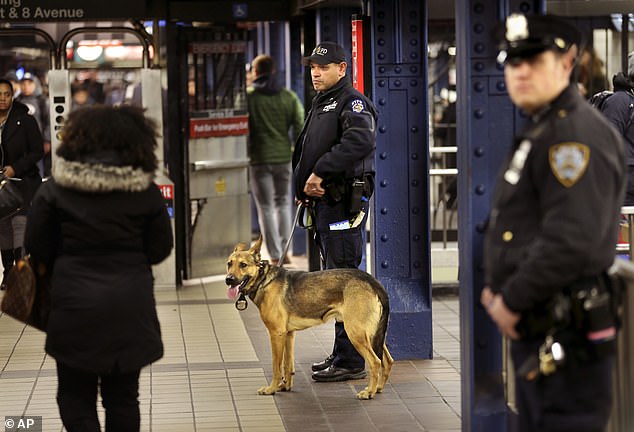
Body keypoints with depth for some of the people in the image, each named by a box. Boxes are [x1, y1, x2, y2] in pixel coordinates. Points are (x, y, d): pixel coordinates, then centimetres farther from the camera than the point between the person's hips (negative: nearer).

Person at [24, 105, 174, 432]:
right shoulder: (146, 192, -5)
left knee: (74, 394, 10)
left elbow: (35, 246, -2)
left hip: (75, 306, -1)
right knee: (122, 396, 13)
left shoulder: (55, 189, -7)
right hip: (130, 308, 2)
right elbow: (160, 248, 1)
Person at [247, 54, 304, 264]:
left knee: (266, 207, 4)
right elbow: (299, 127, 2)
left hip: (259, 159, -3)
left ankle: (275, 255, 2)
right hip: (284, 158, 3)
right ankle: (284, 251, 15)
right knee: (283, 203, 17)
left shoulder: (247, 96, -7)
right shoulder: (289, 97, 3)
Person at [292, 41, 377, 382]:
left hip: (344, 202, -10)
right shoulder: (319, 104, 21)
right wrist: (302, 185, 4)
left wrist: (320, 171, -25)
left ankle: (350, 361, -7)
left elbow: (361, 141, -29)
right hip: (324, 202, 10)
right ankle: (341, 354, 21)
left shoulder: (352, 102, -10)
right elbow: (304, 151, 24)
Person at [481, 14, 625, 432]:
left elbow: (570, 241, -26)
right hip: (533, 334, 11)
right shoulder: (539, 132, 18)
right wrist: (496, 287, 12)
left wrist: (512, 300, -16)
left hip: (567, 337, -11)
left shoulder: (579, 134, -16)